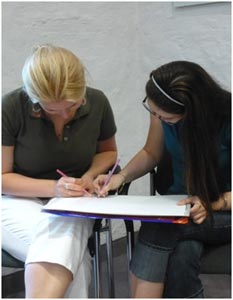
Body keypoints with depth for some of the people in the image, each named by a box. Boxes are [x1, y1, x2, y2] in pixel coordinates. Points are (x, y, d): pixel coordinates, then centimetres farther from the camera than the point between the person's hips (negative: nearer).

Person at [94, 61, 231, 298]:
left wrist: (212, 204, -31)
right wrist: (121, 177, -8)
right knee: (180, 258, -32)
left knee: (157, 229, -33)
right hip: (182, 206, 4)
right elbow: (151, 153, 9)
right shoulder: (162, 108, -7)